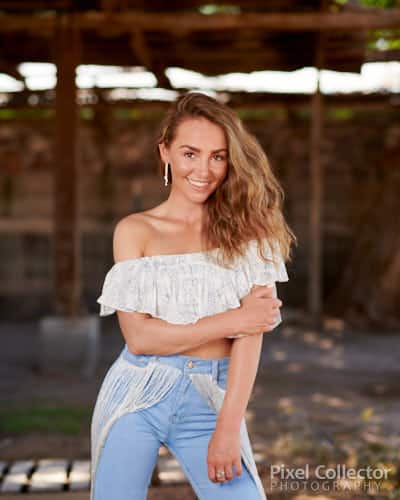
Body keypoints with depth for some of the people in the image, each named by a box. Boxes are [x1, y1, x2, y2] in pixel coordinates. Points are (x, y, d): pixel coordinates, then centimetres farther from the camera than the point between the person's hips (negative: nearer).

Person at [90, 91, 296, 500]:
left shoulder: (244, 227, 0)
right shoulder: (135, 230, 0)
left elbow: (252, 331, -7)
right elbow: (138, 336, -7)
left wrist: (229, 426, -15)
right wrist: (230, 321, -11)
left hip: (211, 402, 0)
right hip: (138, 396, 0)